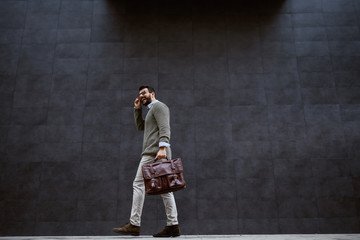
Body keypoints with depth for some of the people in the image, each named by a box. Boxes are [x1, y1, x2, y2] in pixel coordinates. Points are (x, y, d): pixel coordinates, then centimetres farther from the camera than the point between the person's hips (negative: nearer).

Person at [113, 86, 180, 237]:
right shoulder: (152, 111, 31)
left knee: (138, 184, -10)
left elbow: (164, 128, -14)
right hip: (153, 154, 10)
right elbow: (140, 127, 29)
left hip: (154, 152, -10)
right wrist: (137, 108, 23)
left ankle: (134, 225, -10)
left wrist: (162, 147, -27)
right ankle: (173, 225, 0)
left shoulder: (158, 106, 0)